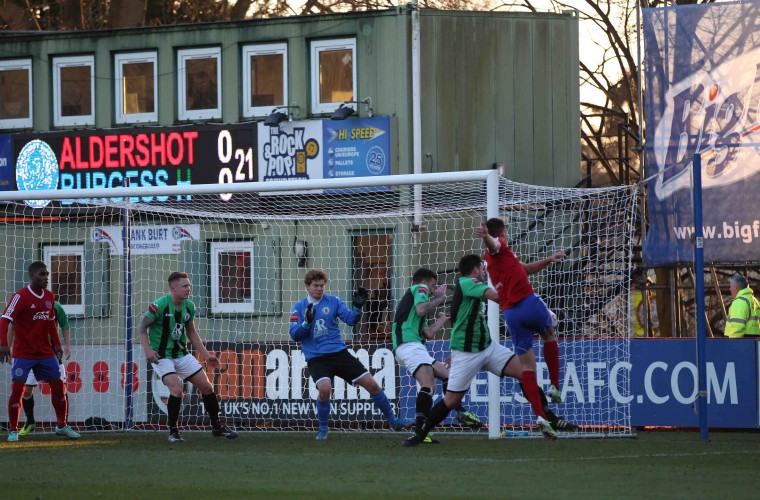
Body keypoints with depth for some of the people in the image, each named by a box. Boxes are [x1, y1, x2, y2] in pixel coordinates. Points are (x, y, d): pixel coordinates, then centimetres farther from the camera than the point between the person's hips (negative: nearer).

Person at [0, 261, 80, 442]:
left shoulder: (49, 297, 7)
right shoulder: (21, 296, -13)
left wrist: (56, 343, 16)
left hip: (46, 352, 6)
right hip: (23, 353, -6)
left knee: (58, 385, 5)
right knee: (17, 388, -10)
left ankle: (62, 426, 18)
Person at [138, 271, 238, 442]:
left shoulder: (189, 306, 1)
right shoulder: (159, 306, -18)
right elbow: (142, 327, -10)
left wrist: (206, 355, 12)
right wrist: (147, 350, -24)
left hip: (182, 354, 6)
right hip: (161, 356, -6)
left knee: (206, 386, 4)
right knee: (176, 388, -25)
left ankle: (217, 427, 21)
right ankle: (173, 431, -10)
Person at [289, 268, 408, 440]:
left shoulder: (333, 302, 6)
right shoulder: (298, 308, 4)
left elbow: (351, 320, -1)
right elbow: (294, 335, -4)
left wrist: (358, 307, -19)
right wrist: (307, 322, -20)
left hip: (339, 353, 2)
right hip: (316, 359, -2)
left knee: (371, 384, -3)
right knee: (324, 388, -30)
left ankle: (392, 420, 16)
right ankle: (323, 429, -6)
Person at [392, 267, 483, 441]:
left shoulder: (411, 296, 33)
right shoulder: (420, 288, 8)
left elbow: (428, 333, 30)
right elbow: (421, 310, -15)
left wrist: (442, 320, 49)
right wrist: (438, 300, 3)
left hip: (412, 347, 10)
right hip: (409, 344, -10)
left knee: (446, 373, 21)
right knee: (428, 385, -25)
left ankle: (460, 412, 24)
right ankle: (418, 432, -35)